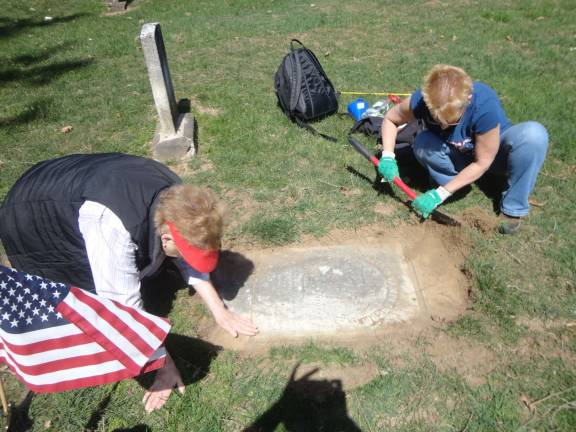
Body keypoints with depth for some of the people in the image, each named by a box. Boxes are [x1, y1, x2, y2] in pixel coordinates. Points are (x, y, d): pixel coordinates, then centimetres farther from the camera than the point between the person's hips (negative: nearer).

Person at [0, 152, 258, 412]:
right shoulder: (113, 229, -42)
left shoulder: (174, 199, -20)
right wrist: (164, 365, -24)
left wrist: (220, 312, -5)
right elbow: (126, 309, -34)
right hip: (28, 221, -6)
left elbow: (188, 261, -6)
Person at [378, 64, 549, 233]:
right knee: (422, 145, -31)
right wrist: (388, 157, -24)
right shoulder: (421, 100, -30)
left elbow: (482, 163, -26)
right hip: (460, 156, 1)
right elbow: (390, 118, -8)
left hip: (492, 151, -1)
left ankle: (513, 208, -17)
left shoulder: (485, 106, -37)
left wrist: (440, 194, -28)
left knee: (534, 133, -33)